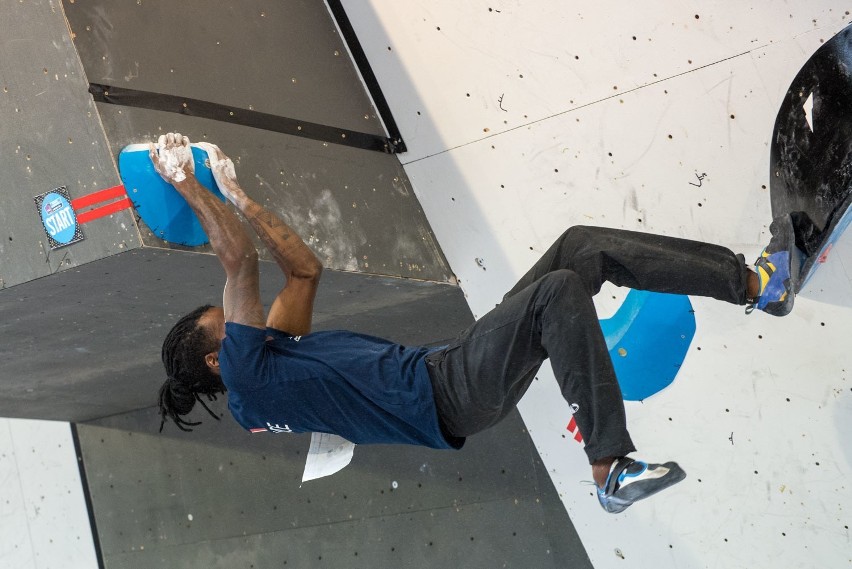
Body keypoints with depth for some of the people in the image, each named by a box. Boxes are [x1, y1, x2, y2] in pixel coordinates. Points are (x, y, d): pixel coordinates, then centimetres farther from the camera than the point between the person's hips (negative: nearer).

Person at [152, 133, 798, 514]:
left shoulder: (280, 352, 22)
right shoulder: (249, 381, -4)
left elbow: (306, 269, 26)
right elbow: (241, 264, -11)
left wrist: (240, 195, 22)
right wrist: (186, 185, -8)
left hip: (449, 370, 9)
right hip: (446, 399, -9)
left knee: (583, 246, -2)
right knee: (559, 291, -31)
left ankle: (758, 283, 0)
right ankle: (611, 471, -29)